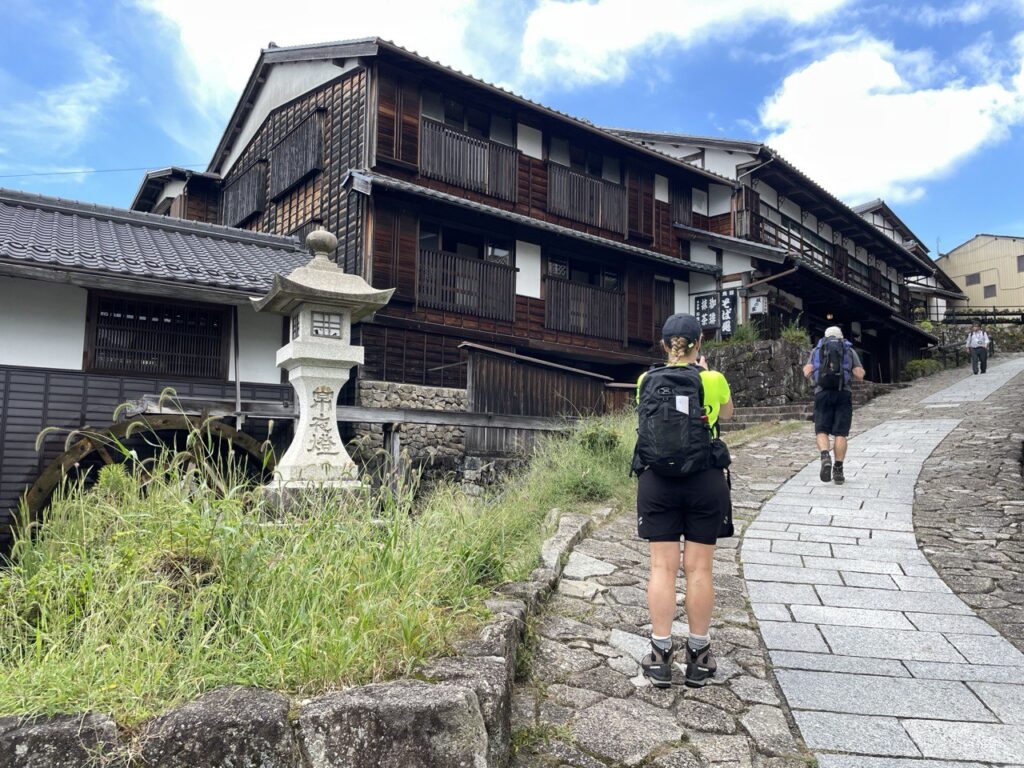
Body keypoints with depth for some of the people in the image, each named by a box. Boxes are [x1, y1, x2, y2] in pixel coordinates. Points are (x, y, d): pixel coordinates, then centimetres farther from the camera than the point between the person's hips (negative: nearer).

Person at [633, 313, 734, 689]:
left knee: (663, 567, 6)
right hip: (705, 482, -1)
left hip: (657, 481, 1)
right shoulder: (713, 380, -5)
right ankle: (698, 656, 18)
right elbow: (727, 413, 16)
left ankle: (661, 656, 12)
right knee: (699, 569, 7)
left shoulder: (646, 381, -1)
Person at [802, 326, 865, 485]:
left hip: (823, 393, 0)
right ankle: (838, 471, -4)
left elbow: (808, 372, -1)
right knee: (840, 434, 2)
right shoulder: (850, 350, 17)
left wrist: (807, 371, 23)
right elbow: (860, 375, 6)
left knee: (821, 431, 3)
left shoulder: (816, 350, 17)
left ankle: (825, 457, -24)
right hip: (844, 393, 0)